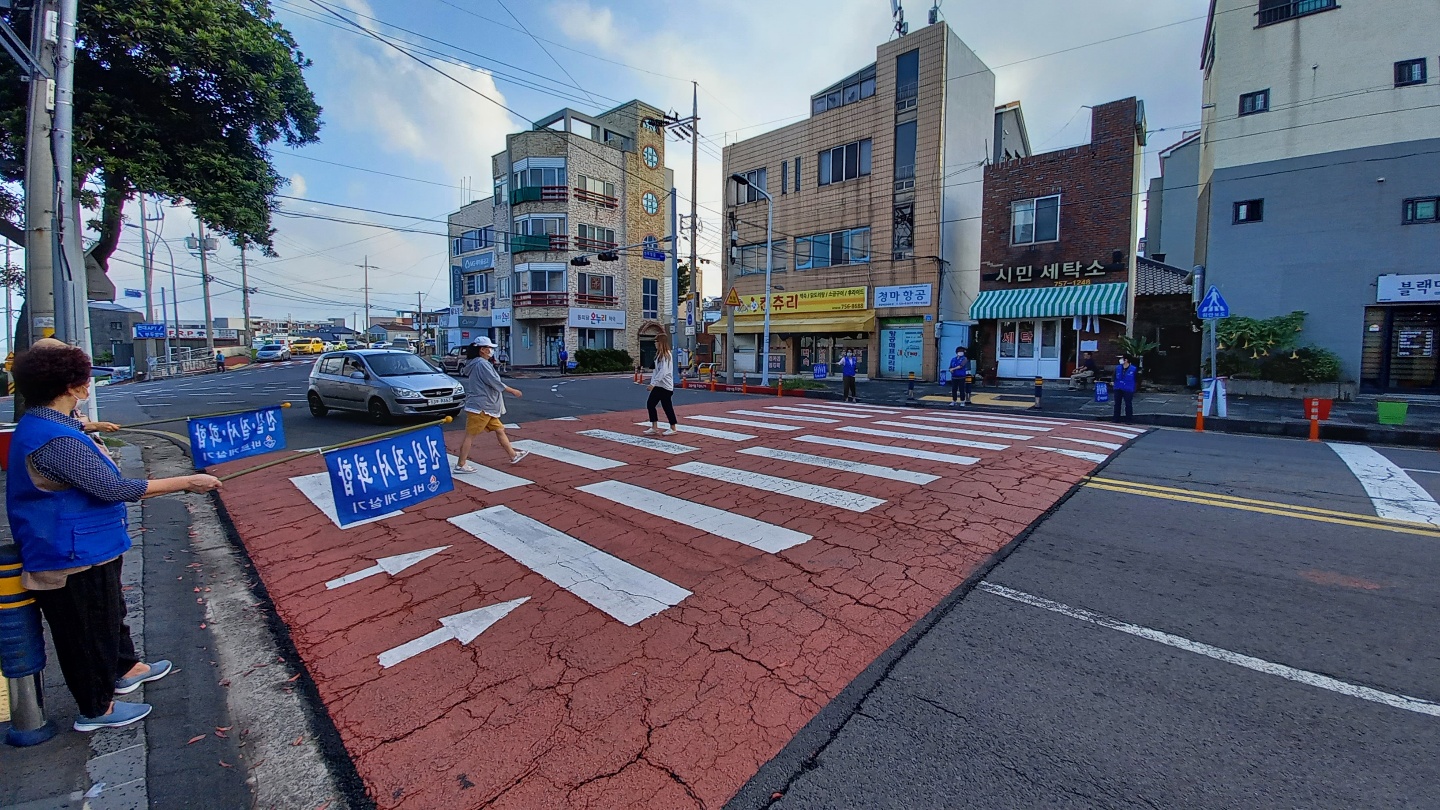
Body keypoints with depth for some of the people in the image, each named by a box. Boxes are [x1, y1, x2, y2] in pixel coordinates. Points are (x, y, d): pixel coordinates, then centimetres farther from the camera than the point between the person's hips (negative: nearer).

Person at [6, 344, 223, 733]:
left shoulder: (37, 425, 4)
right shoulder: (57, 441, -30)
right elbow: (111, 487, -31)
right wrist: (186, 482, -28)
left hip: (86, 549, 11)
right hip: (73, 559, -11)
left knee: (109, 611, 27)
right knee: (88, 631, 8)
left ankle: (125, 669, 47)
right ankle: (96, 709, 27)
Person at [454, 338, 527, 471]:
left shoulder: (476, 363, 16)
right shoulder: (482, 364, -15)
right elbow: (495, 383, -19)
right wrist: (513, 391, -11)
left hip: (486, 407, 10)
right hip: (480, 407, -10)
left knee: (500, 430, 13)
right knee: (470, 435, -5)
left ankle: (513, 455, 21)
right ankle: (460, 465, 0)